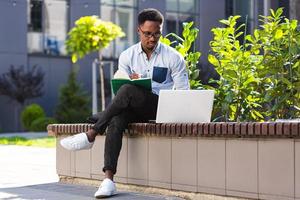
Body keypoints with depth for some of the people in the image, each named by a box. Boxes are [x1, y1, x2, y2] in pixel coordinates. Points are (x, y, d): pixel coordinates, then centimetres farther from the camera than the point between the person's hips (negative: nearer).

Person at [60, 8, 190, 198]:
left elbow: (184, 93, 1)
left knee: (128, 90, -33)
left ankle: (90, 135, -28)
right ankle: (109, 179, -39)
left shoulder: (173, 57, 3)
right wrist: (131, 81, -15)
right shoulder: (127, 56, 11)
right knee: (116, 121, -34)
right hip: (133, 107, 3)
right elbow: (119, 87, 8)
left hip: (161, 107, -3)